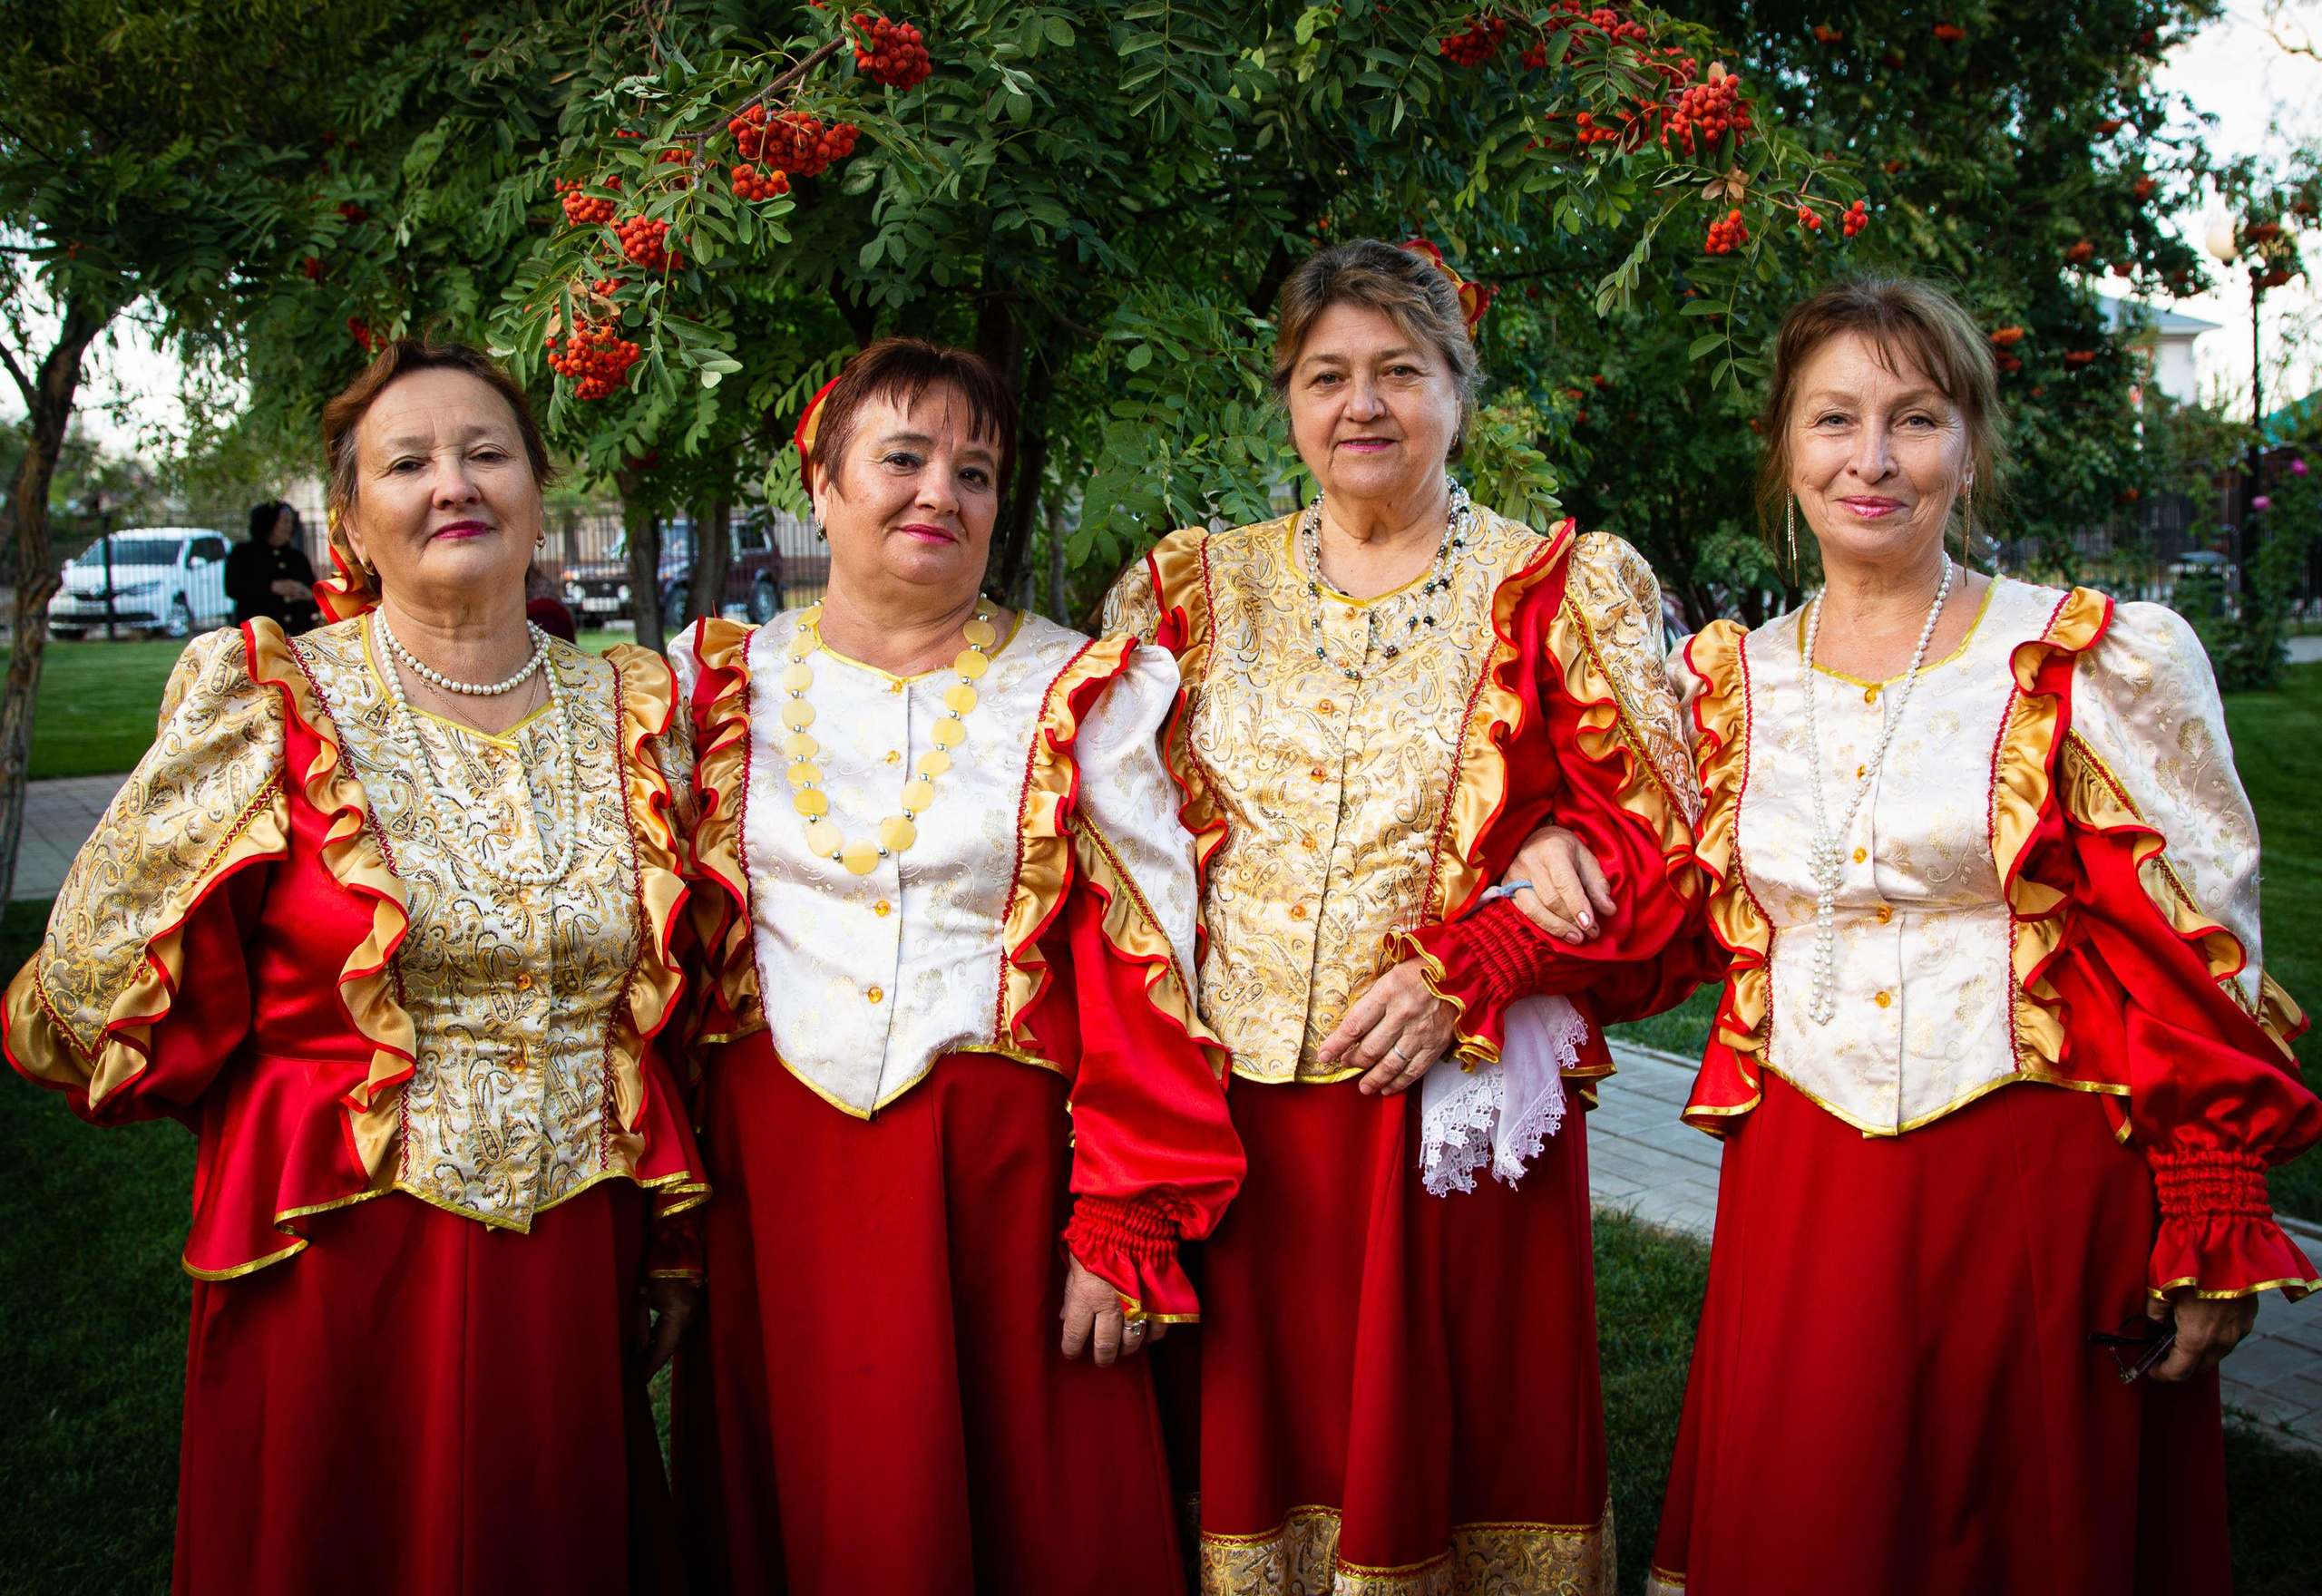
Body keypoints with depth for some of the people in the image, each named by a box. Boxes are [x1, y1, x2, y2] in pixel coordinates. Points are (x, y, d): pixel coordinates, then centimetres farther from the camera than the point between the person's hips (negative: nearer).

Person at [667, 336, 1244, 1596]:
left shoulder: (1080, 694, 1)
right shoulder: (726, 681, 8)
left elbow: (1141, 970, -3)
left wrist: (1124, 1226, -9)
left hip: (997, 1170, -2)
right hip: (770, 1164, 2)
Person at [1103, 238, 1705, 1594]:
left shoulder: (1565, 590, 4)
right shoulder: (1197, 588, 11)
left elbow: (1653, 836, -1)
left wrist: (1466, 968, -13)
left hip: (1452, 1107, -2)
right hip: (1230, 1110, 2)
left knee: (1438, 1450, 3)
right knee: (1246, 1459, 7)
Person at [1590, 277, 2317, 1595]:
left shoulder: (2106, 661, -6)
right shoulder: (1731, 680, 6)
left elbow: (2204, 957, -4)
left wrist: (2215, 1238, -6)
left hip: (2037, 1183, -3)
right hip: (1802, 1187, 3)